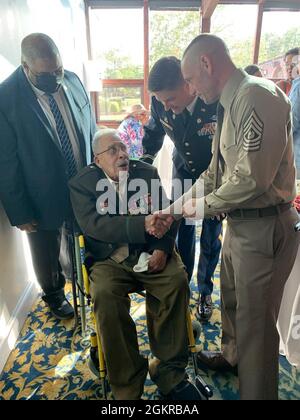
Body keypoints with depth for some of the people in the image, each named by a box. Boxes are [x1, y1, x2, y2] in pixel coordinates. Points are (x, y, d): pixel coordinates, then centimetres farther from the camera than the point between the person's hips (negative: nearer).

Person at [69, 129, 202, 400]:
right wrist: (142, 224, -28)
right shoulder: (82, 184, 1)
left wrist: (163, 248, -13)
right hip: (109, 260, -1)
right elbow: (94, 225, -15)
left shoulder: (147, 172, 9)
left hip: (149, 254, 2)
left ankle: (169, 372, -4)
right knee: (106, 296, -29)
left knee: (177, 280, -23)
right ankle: (127, 388, -9)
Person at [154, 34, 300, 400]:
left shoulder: (258, 96, -18)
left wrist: (204, 206, -10)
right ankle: (233, 356, 53)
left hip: (264, 227, -9)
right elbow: (215, 172, 14)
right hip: (238, 221, 10)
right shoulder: (228, 105, 12)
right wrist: (173, 209, 9)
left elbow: (253, 179, -26)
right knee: (231, 299, 26)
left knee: (255, 319, 7)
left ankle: (256, 392, 34)